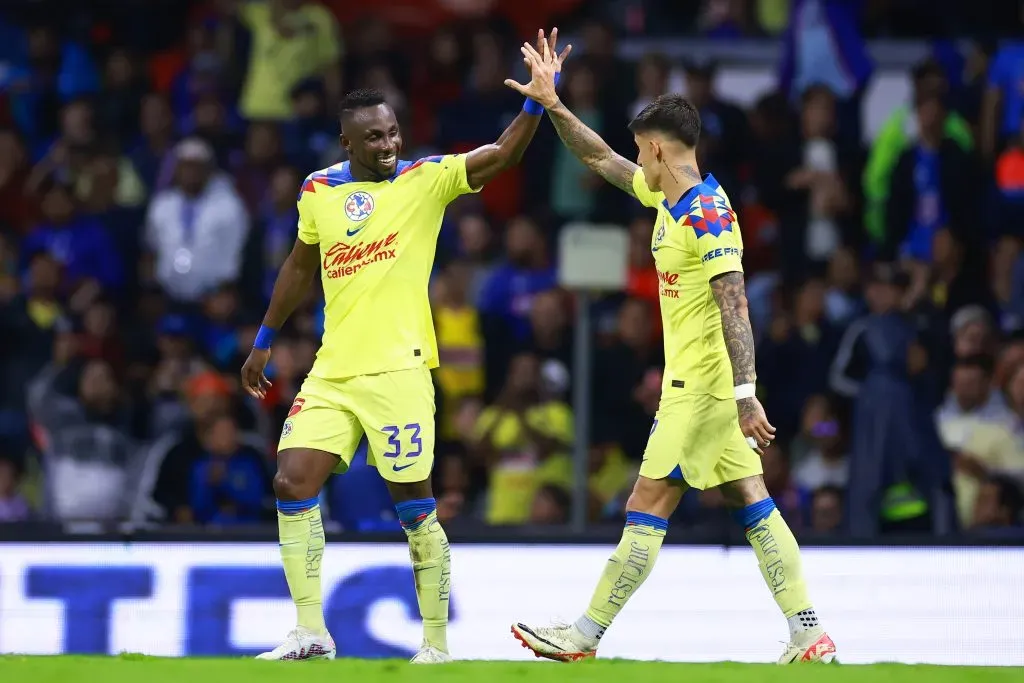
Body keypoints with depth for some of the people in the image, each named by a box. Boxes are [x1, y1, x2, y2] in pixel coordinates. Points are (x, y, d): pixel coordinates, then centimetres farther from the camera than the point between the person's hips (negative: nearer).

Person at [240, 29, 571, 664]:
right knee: (293, 484, -4)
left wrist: (538, 98, -30)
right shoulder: (318, 190, 9)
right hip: (332, 373, 5)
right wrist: (264, 342, 27)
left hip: (397, 369, -5)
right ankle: (312, 633, 2)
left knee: (415, 506, -3)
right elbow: (300, 266, 23)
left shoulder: (426, 179, -4)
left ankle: (437, 645, 7)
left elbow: (503, 154, -15)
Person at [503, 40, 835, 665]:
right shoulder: (666, 199, 11)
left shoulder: (707, 216, -17)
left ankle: (583, 638, 0)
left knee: (647, 509, -4)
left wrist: (745, 395, -28)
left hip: (702, 388, -10)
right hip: (696, 384, 10)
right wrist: (552, 104, 16)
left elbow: (734, 307, -23)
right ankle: (809, 635, 1)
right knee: (753, 504, 5)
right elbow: (600, 159, 24)